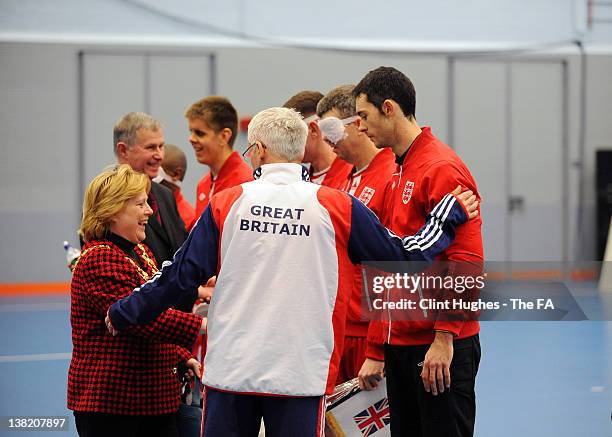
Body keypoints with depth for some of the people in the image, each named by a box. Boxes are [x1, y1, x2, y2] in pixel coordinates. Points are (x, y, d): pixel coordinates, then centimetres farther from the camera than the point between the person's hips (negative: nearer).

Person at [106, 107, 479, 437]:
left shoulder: (226, 204, -1)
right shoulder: (336, 206, -3)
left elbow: (182, 274, 2)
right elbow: (402, 255, 4)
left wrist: (124, 314, 17)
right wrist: (451, 214, 19)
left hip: (230, 368, 1)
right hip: (301, 373, -1)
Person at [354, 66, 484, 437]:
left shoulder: (442, 169, -12)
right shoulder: (398, 174, 16)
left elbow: (466, 262, -19)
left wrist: (444, 338, -21)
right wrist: (375, 352, 20)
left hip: (441, 348, -9)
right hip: (400, 344, 9)